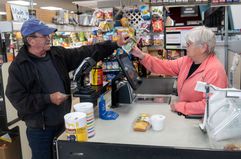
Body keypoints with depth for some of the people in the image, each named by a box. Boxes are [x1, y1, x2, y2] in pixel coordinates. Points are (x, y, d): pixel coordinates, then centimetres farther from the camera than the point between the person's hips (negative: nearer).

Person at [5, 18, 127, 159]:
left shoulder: (58, 54, 1)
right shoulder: (18, 66, -12)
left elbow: (86, 53, 0)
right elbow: (17, 99, -16)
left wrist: (115, 45, -5)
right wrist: (48, 99, -22)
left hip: (63, 123, 5)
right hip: (39, 130, -5)